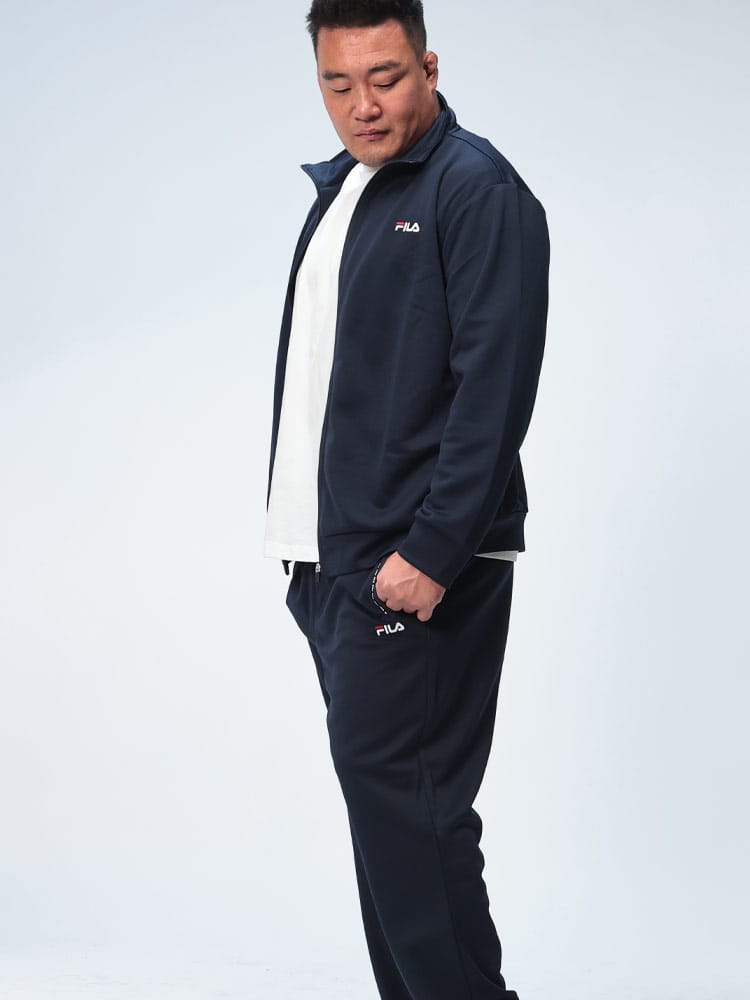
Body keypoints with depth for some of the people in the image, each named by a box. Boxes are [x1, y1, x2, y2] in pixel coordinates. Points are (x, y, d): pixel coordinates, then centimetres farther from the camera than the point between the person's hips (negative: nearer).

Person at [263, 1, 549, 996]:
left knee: (399, 793, -10)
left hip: (420, 566, -9)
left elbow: (495, 388, -17)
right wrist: (299, 531, 16)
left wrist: (430, 552, -21)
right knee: (382, 794, 12)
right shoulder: (338, 191, 17)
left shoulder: (477, 190, -10)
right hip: (333, 560, 9)